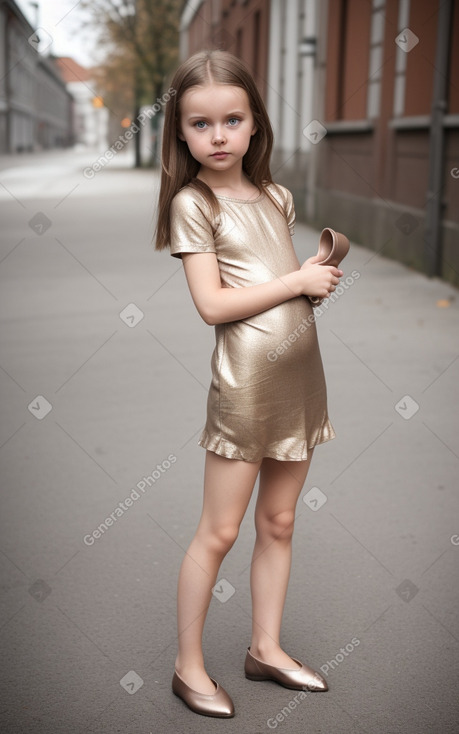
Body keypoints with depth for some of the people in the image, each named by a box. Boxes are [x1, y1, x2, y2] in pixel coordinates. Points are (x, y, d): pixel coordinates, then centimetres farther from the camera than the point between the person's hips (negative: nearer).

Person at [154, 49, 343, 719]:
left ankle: (266, 648, 29)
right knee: (219, 531, 2)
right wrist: (298, 281, -13)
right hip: (245, 381, -6)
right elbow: (212, 304, -15)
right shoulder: (193, 203, -8)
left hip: (300, 375, 6)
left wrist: (324, 274, -1)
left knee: (278, 522, 14)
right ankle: (189, 665, 17)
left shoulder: (276, 198, 11)